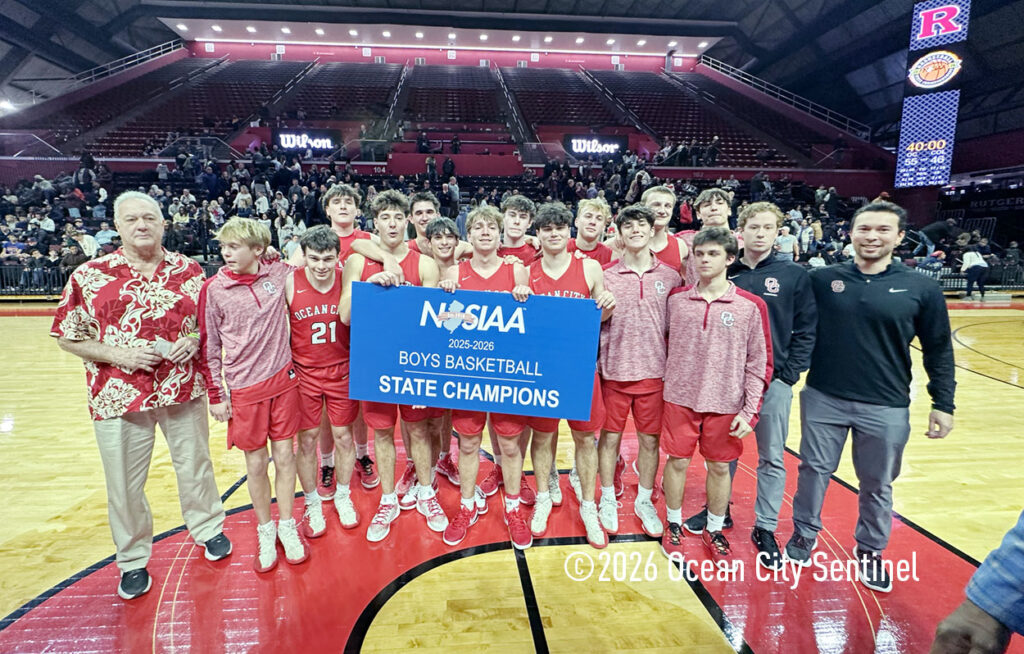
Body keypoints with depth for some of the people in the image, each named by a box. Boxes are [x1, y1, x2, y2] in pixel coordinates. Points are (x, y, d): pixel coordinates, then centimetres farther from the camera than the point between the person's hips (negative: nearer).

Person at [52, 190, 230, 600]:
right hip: (119, 396, -1)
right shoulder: (89, 277, -4)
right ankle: (133, 561, 34)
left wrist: (193, 341, -12)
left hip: (183, 390, 1)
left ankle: (207, 529, 41)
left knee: (195, 465, 16)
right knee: (124, 482, 12)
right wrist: (118, 354, -16)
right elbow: (68, 338, 0)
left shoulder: (190, 271, 1)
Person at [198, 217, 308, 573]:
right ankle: (265, 530, 28)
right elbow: (209, 345, -1)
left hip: (282, 380, 1)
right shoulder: (213, 289, -7)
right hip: (244, 388, -1)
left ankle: (287, 527, 26)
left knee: (285, 457, 9)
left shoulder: (278, 273, -2)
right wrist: (216, 395, -1)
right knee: (256, 464, 8)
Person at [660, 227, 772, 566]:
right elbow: (665, 341, 12)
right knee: (677, 461, 8)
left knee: (720, 466, 11)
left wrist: (751, 410, -6)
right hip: (680, 398, 1)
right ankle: (673, 525, 30)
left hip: (726, 403, -1)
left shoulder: (751, 306, -5)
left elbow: (759, 363, -3)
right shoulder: (676, 299, 1)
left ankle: (714, 531, 32)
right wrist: (665, 381, 8)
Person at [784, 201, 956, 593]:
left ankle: (870, 551, 35)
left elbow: (939, 351, 3)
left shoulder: (921, 289, -3)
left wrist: (943, 404, 2)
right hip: (823, 399, 0)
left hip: (886, 408, 0)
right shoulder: (822, 280, -3)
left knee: (878, 485, 14)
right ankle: (804, 535, 33)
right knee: (814, 470, 12)